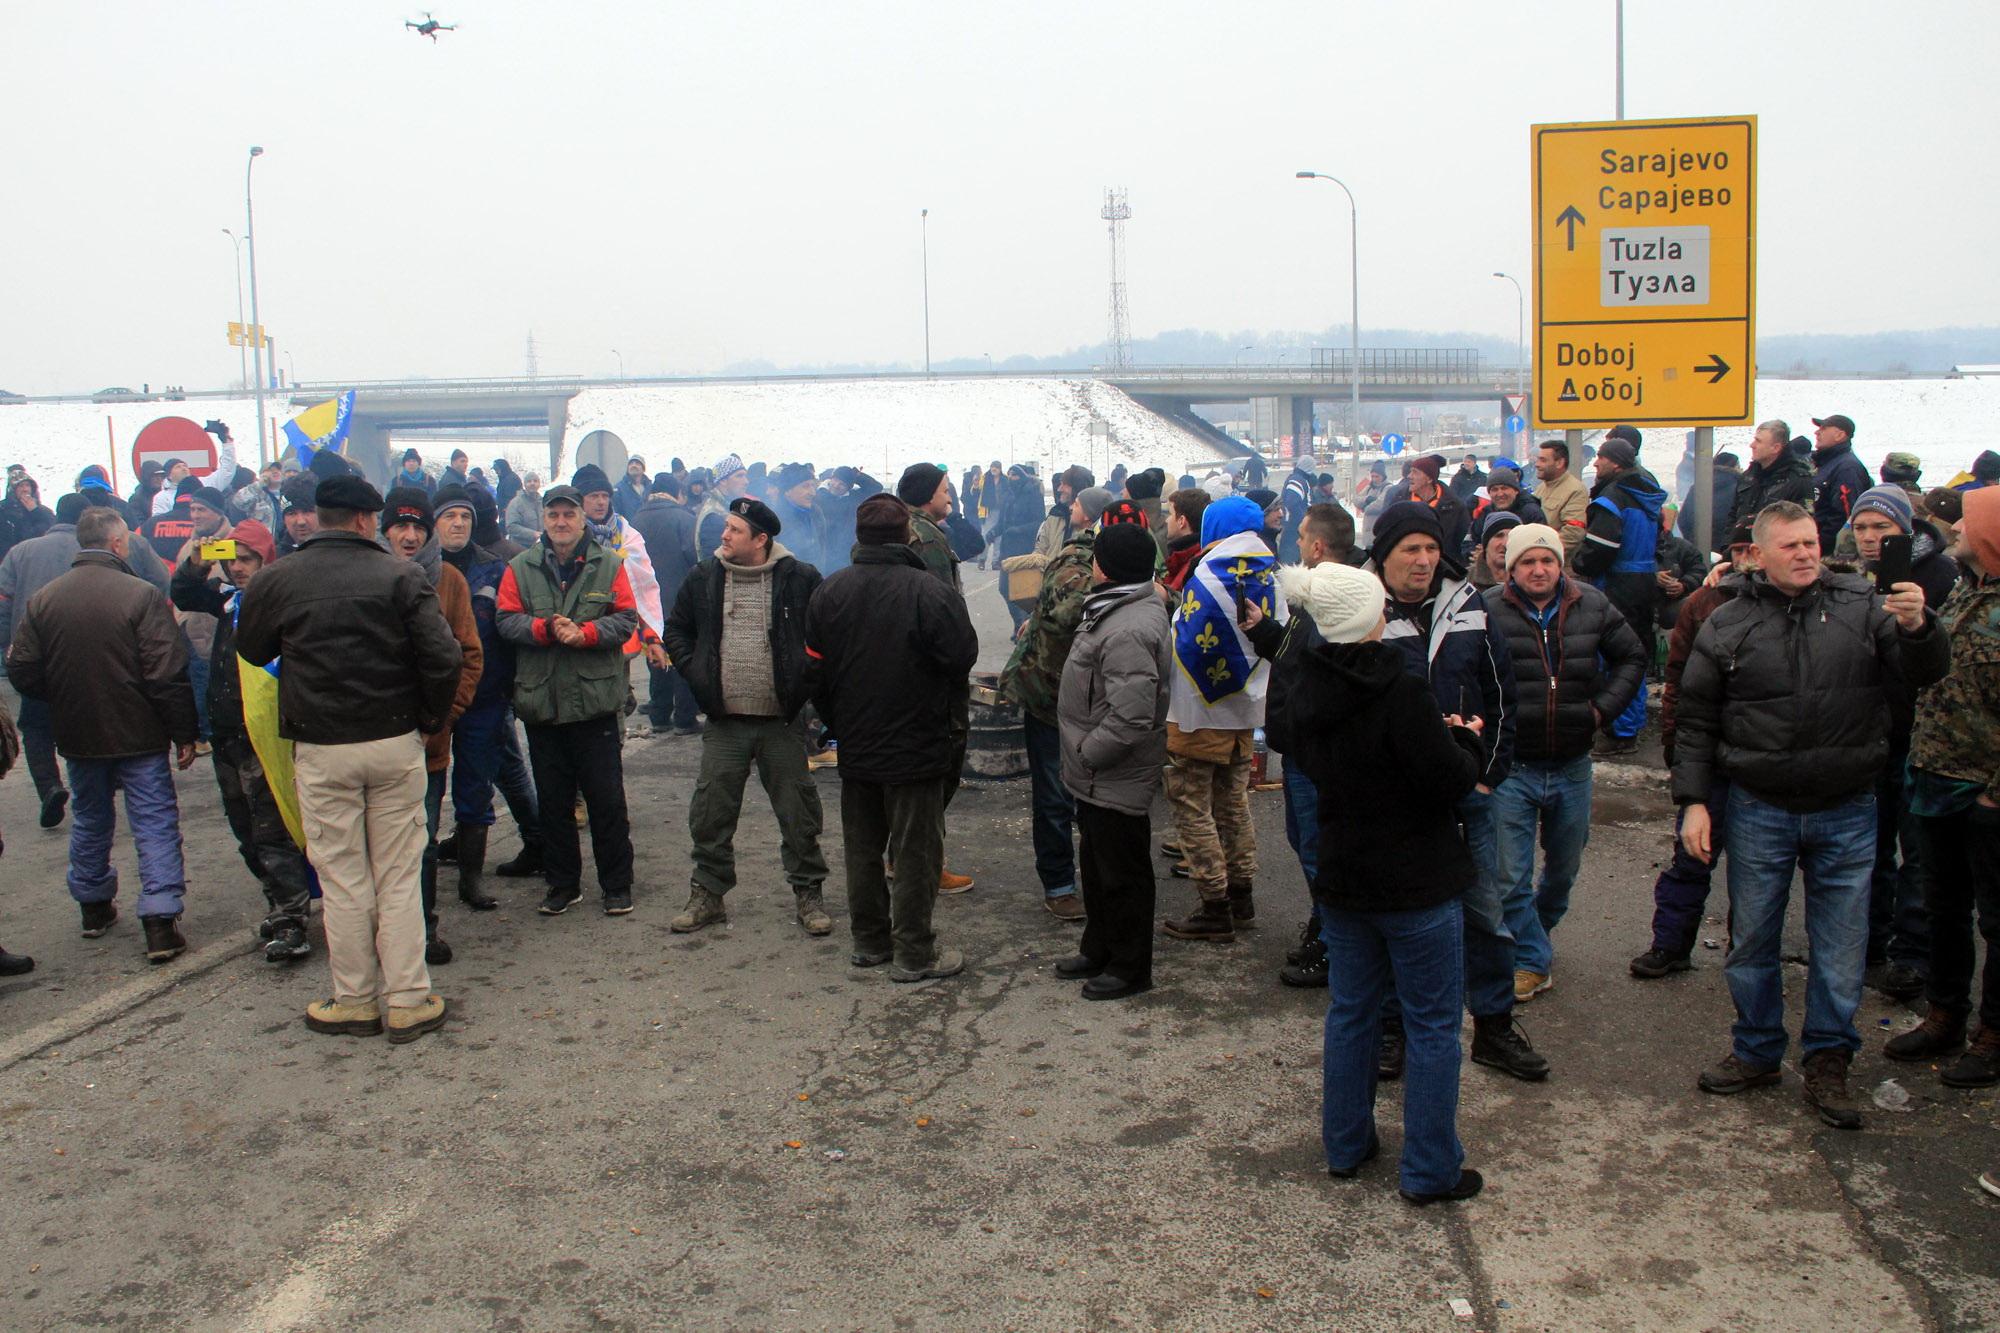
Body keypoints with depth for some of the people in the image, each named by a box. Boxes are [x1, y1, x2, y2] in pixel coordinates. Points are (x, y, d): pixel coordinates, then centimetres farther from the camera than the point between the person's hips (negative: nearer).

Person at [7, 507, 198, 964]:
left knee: (89, 821, 22)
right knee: (155, 823, 1)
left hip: (78, 737, 5)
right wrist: (184, 734, -9)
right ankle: (160, 922, -5)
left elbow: (22, 672, 3)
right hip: (140, 737, -4)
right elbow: (168, 674, -17)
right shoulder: (141, 595, -15)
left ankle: (94, 906, 36)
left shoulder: (42, 600, -1)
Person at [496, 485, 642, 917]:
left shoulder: (608, 564, 3)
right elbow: (507, 620, -2)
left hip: (595, 700, -2)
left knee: (607, 799, 3)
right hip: (541, 701, 2)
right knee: (553, 800, 11)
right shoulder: (521, 568, 6)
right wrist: (547, 628, -19)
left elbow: (626, 618, -2)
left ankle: (617, 885, 15)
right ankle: (562, 884, 23)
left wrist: (585, 633, -17)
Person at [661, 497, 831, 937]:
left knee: (798, 813, 5)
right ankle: (707, 894, 22)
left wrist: (802, 683, -5)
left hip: (782, 723, -2)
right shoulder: (703, 579, 4)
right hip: (724, 723, 3)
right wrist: (697, 674, 4)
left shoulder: (800, 579, -5)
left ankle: (809, 893, 19)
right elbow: (676, 630, 17)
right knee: (711, 813, 7)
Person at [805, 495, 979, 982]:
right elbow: (963, 658, -15)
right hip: (916, 748, -4)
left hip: (855, 747, 5)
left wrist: (839, 722, 15)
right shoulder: (930, 593, -18)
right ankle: (914, 954, 11)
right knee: (915, 853, 5)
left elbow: (815, 669, 1)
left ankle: (869, 941, 28)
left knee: (862, 849, 17)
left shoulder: (829, 592, -3)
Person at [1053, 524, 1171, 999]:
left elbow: (1131, 718, -34)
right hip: (1096, 776, 11)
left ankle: (1130, 968, 20)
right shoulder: (1129, 606, 6)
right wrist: (1084, 755, 16)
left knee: (1122, 874, 5)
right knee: (1097, 865, 23)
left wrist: (1086, 753, -20)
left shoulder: (1128, 632, -29)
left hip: (1115, 780, -11)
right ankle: (1099, 950, 39)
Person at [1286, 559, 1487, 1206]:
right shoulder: (1399, 691, -24)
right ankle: (1430, 1171, 13)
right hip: (1418, 886, -6)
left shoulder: (1305, 692, -1)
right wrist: (1469, 742, 2)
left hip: (1342, 880, 7)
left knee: (1350, 1013, 18)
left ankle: (1345, 1146, 29)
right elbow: (1449, 782, -21)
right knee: (1433, 1028, 6)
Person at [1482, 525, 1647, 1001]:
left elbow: (1633, 657, 13)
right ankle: (1532, 960, 14)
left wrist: (1603, 707, 2)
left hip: (1572, 765, 4)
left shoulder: (1593, 606, 1)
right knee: (1510, 876, -2)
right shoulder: (1489, 609, -13)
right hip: (1511, 767, -4)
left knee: (1564, 867, 21)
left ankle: (1540, 926, 47)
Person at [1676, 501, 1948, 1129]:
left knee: (1842, 945, 8)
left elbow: (1926, 673, -3)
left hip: (1847, 815, 0)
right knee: (1751, 940, 11)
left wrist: (1917, 627, -24)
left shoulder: (1862, 606, 0)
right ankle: (1757, 1052, 28)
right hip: (1759, 813, 0)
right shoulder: (1727, 625, 0)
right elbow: (1696, 722, 3)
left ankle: (1828, 1061, 22)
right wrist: (1693, 801, -2)